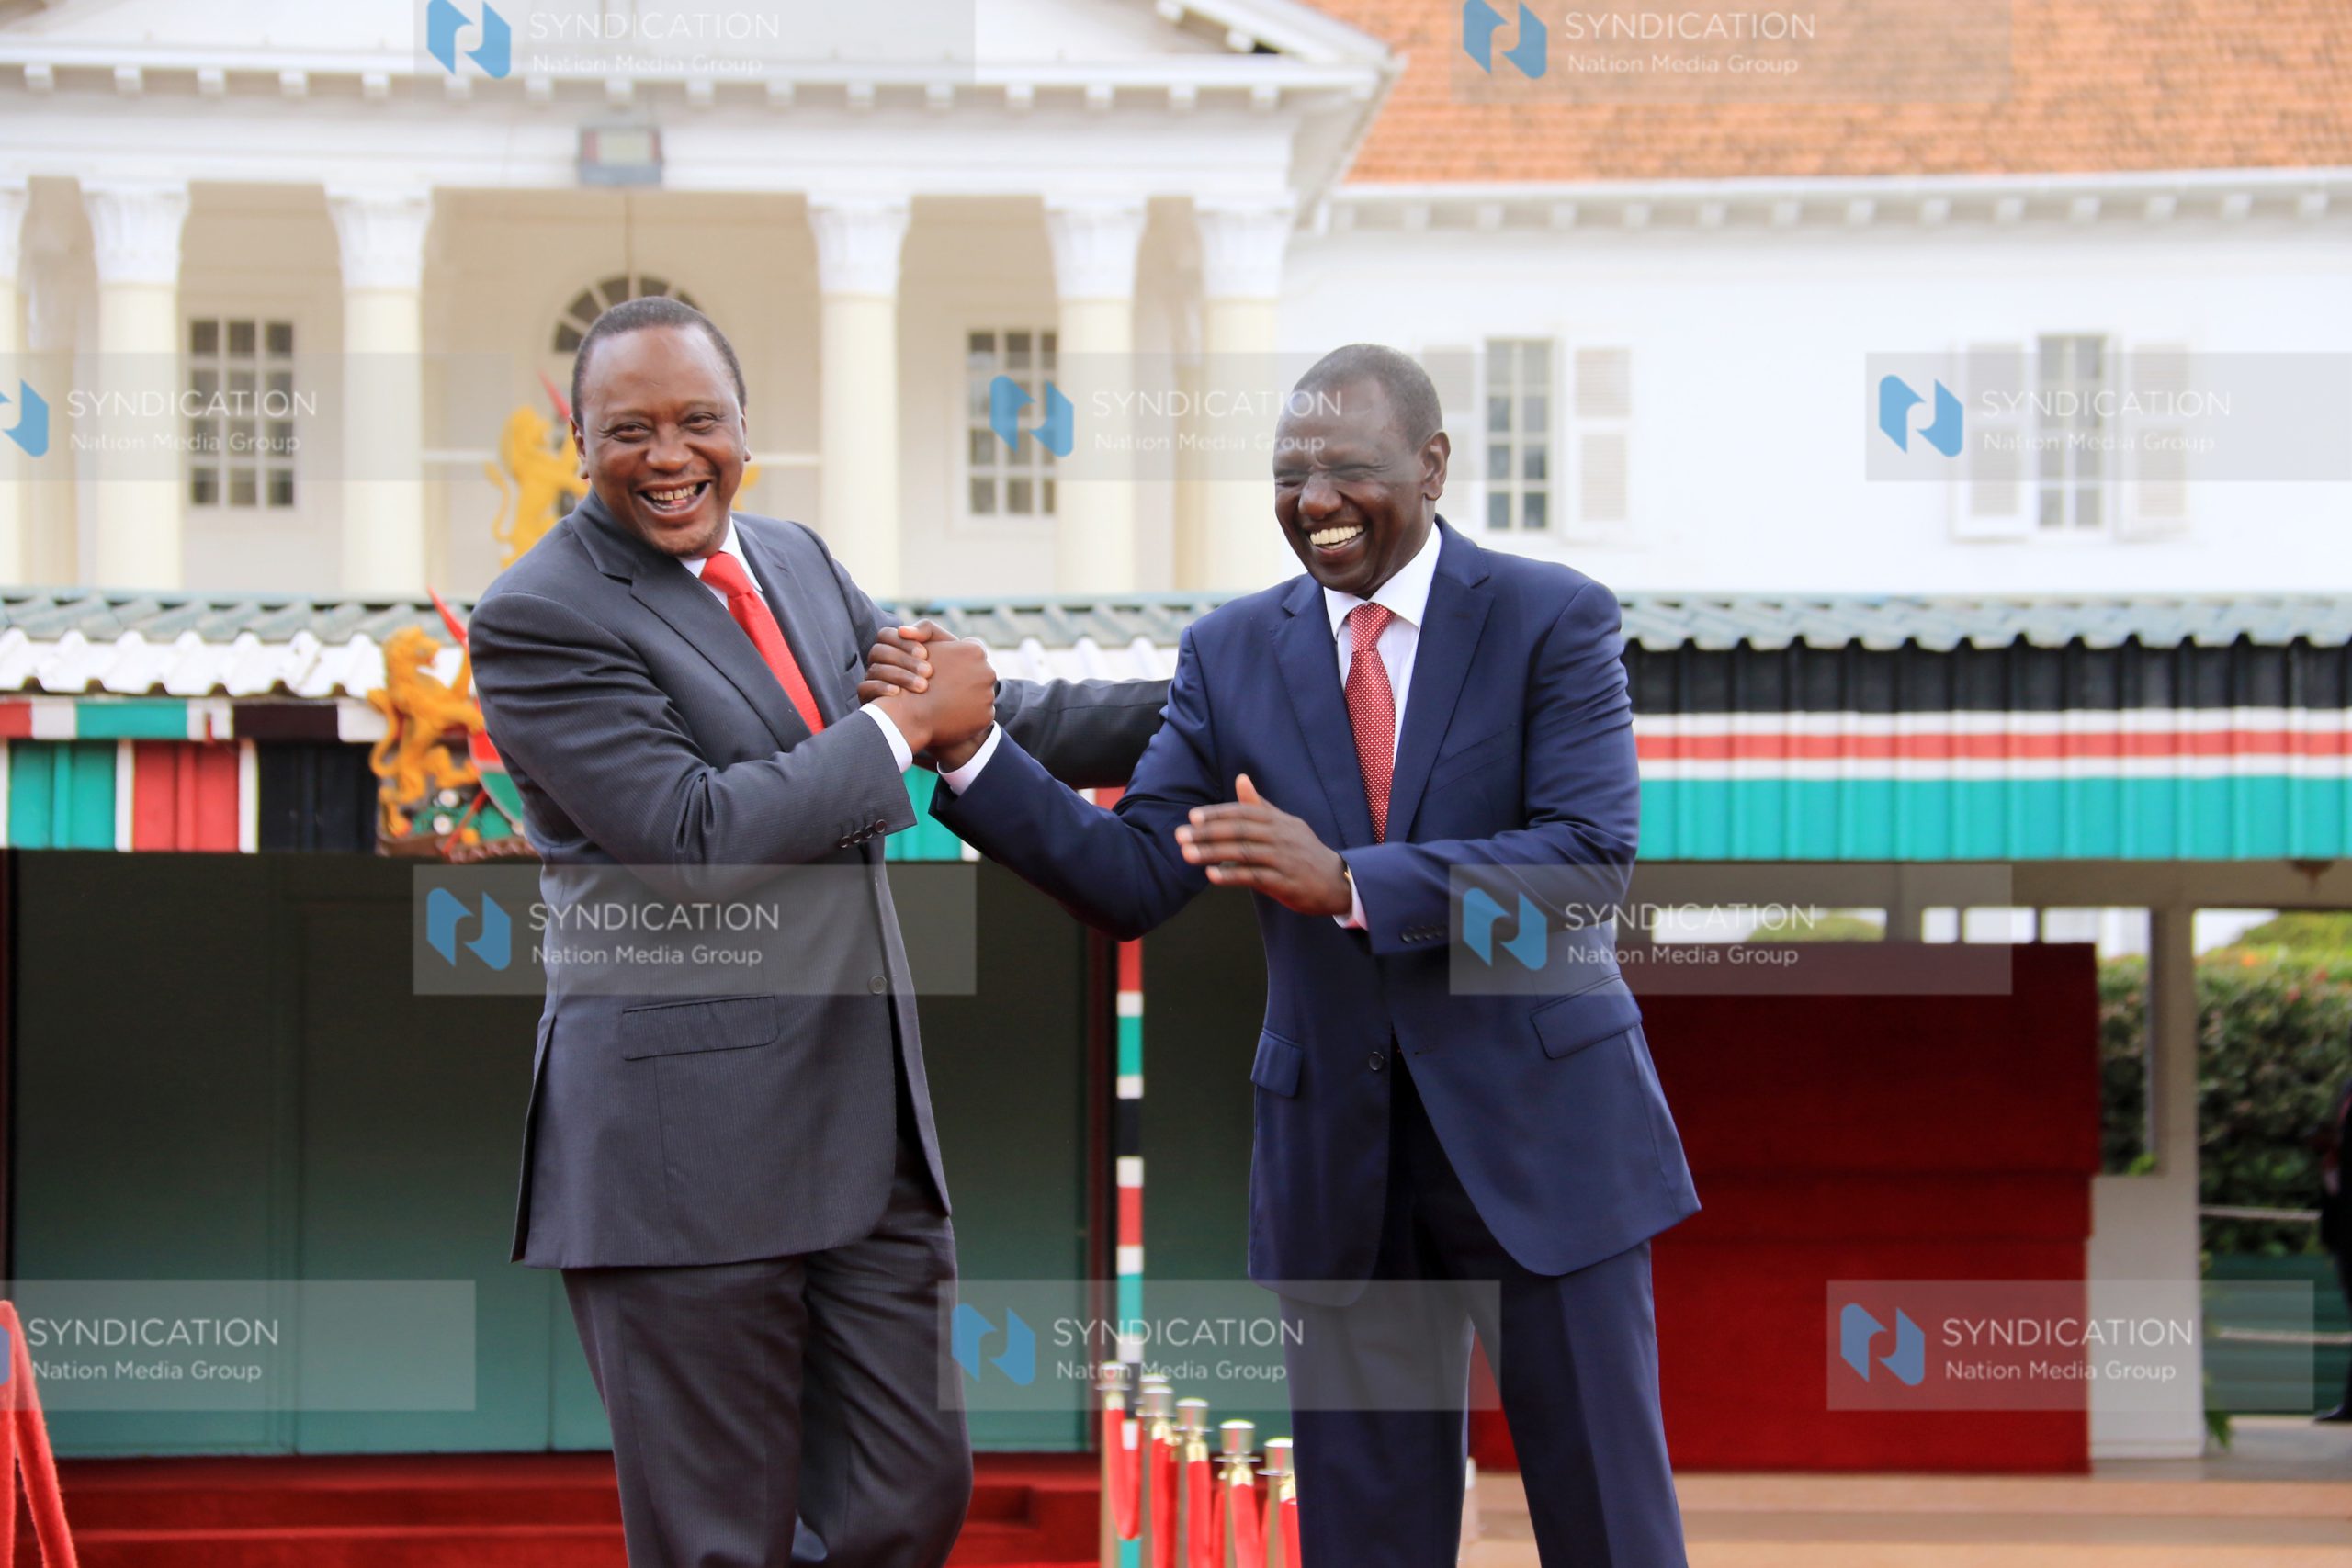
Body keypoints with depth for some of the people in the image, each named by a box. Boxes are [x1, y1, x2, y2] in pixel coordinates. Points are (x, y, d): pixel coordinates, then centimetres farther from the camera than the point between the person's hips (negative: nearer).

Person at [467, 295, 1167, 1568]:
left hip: (864, 1127, 7)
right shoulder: (539, 620, -11)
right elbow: (696, 839, -19)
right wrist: (906, 721, -13)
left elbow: (977, 720, 23)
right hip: (683, 1148, -7)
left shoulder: (795, 563, 14)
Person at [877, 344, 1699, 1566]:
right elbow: (1132, 880, -1)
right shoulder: (1232, 654, 5)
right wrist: (969, 746, -15)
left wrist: (1350, 883, -28)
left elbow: (1590, 858, -18)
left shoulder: (1552, 621, -5)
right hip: (1337, 1160, 3)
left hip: (1538, 1131, -3)